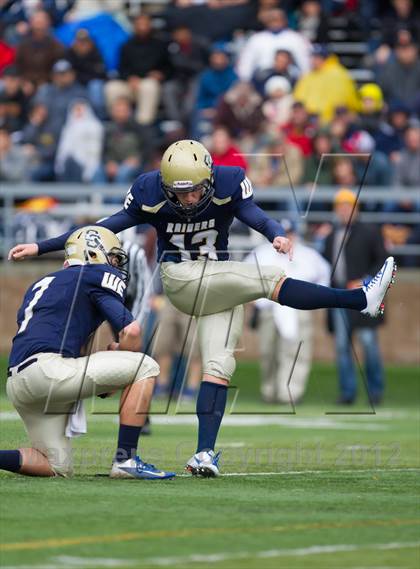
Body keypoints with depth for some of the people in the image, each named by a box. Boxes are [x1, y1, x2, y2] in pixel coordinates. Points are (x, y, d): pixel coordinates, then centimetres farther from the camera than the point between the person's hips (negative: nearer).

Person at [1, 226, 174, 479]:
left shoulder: (40, 284, 30)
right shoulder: (96, 277, 6)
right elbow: (131, 331, -6)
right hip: (46, 370, -8)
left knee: (58, 468, 17)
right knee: (146, 367, 0)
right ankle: (125, 460, -4)